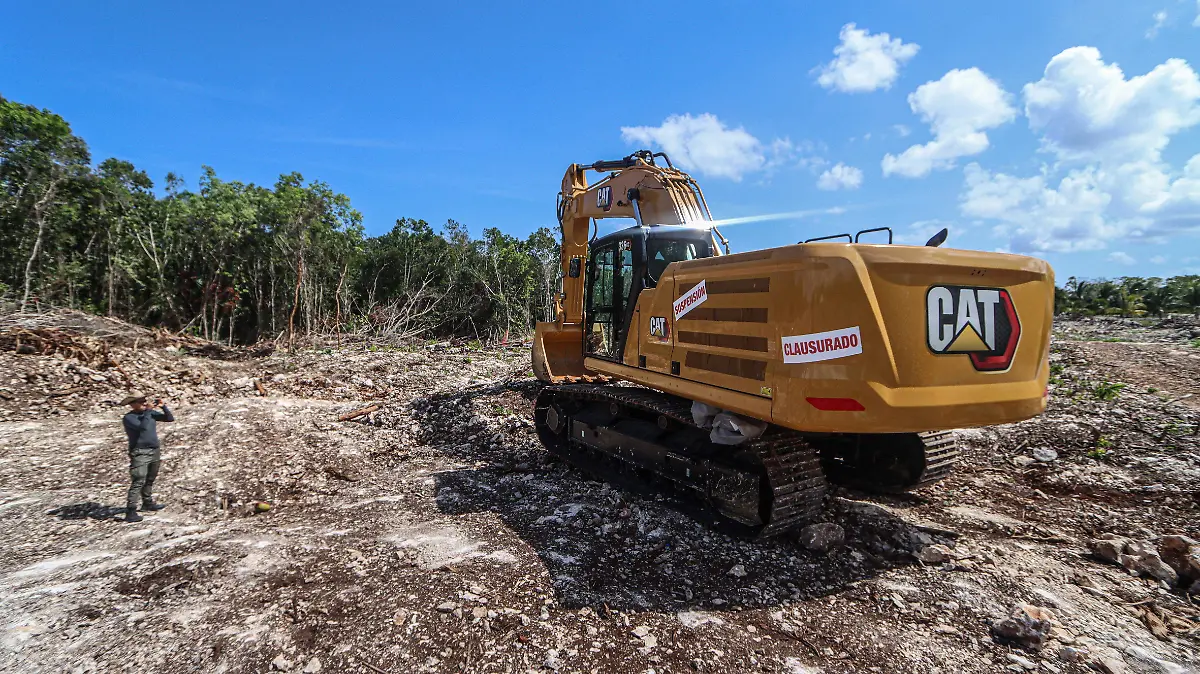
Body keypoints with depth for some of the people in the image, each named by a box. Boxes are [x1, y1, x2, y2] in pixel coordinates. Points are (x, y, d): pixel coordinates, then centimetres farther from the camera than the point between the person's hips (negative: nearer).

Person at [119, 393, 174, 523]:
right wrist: (148, 412, -19)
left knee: (150, 480, 19)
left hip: (154, 451, 7)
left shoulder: (150, 412, 7)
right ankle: (130, 512, -10)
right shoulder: (128, 417, -10)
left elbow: (170, 418, 7)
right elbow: (143, 427, -27)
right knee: (138, 482, -12)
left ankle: (147, 503, 34)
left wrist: (163, 407, -7)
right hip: (139, 453, -7)